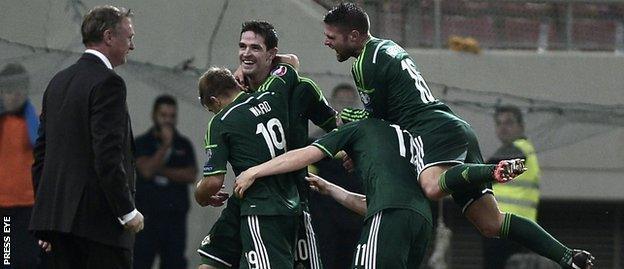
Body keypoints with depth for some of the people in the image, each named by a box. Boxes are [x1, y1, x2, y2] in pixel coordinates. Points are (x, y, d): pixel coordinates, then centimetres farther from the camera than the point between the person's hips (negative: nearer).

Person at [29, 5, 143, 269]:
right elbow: (108, 156, -18)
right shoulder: (108, 83, -11)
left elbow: (41, 151, 19)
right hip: (99, 217, -8)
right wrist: (127, 212, -13)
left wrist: (45, 212, 22)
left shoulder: (58, 81, 16)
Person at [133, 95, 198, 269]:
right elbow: (147, 170, -11)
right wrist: (165, 145, -13)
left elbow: (191, 175, 0)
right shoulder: (142, 143, 5)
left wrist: (162, 171, -8)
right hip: (147, 214, -3)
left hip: (175, 216, 3)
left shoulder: (184, 145, 13)